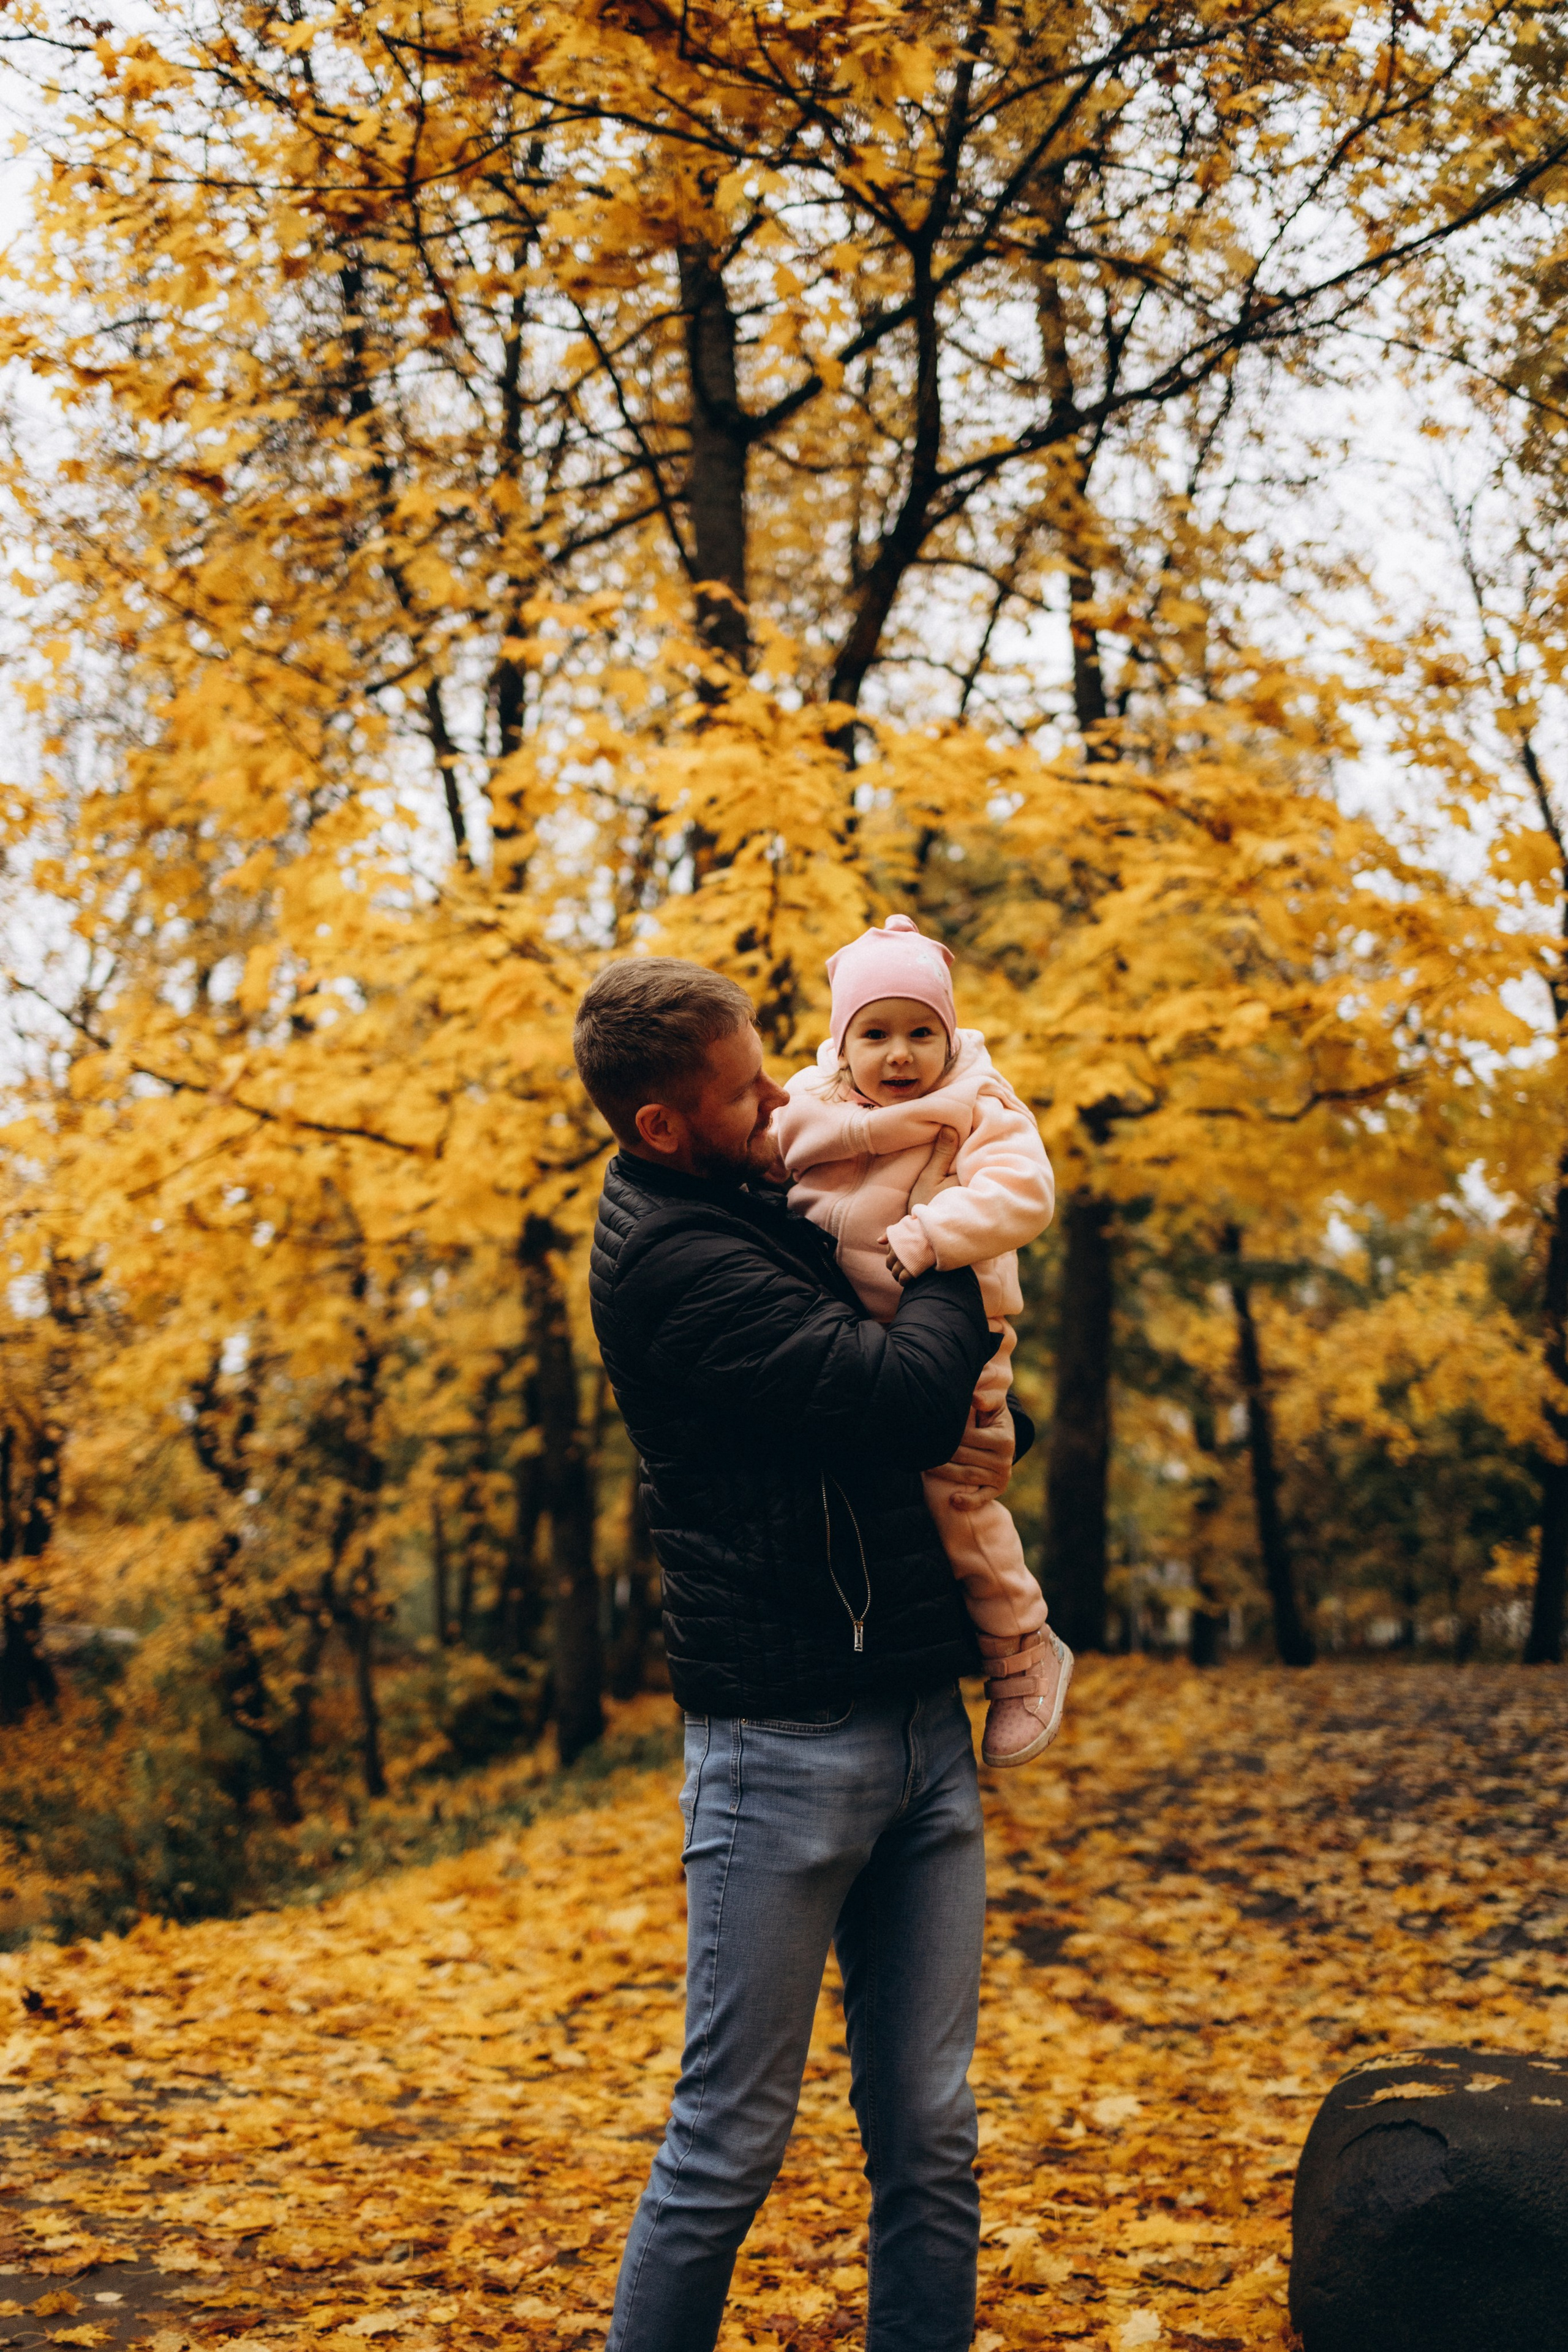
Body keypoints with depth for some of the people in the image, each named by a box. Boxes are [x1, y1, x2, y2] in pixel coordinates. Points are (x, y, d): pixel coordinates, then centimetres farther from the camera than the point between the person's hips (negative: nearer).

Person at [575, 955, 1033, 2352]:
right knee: (732, 2145, 1)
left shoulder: (777, 1210, 13)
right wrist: (953, 1272, -4)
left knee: (930, 2136, 9)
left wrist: (995, 1421, -1)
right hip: (787, 1746, -8)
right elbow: (904, 1390, -23)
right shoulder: (671, 1261, -14)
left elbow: (960, 1383, 23)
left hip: (925, 1730, 8)